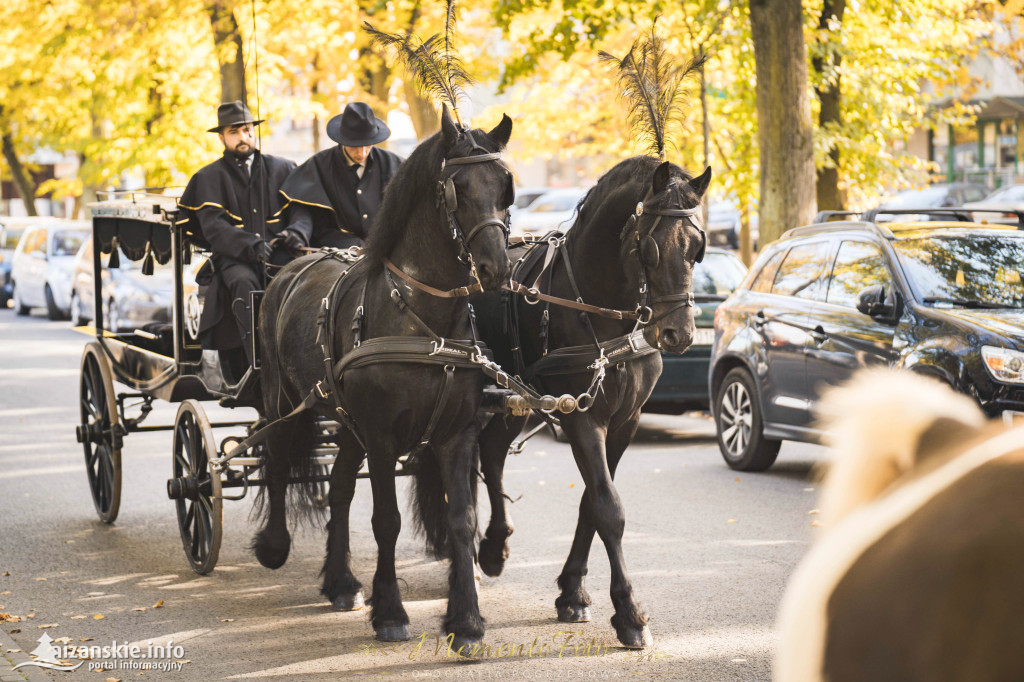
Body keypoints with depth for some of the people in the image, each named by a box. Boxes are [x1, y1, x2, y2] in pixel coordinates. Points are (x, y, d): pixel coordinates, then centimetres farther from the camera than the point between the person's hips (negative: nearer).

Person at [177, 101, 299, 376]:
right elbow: (213, 226, -2)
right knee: (244, 284, -36)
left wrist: (295, 234, -13)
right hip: (235, 259, -2)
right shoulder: (209, 178, 12)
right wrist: (249, 246, -20)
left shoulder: (282, 168, 18)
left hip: (279, 253, 2)